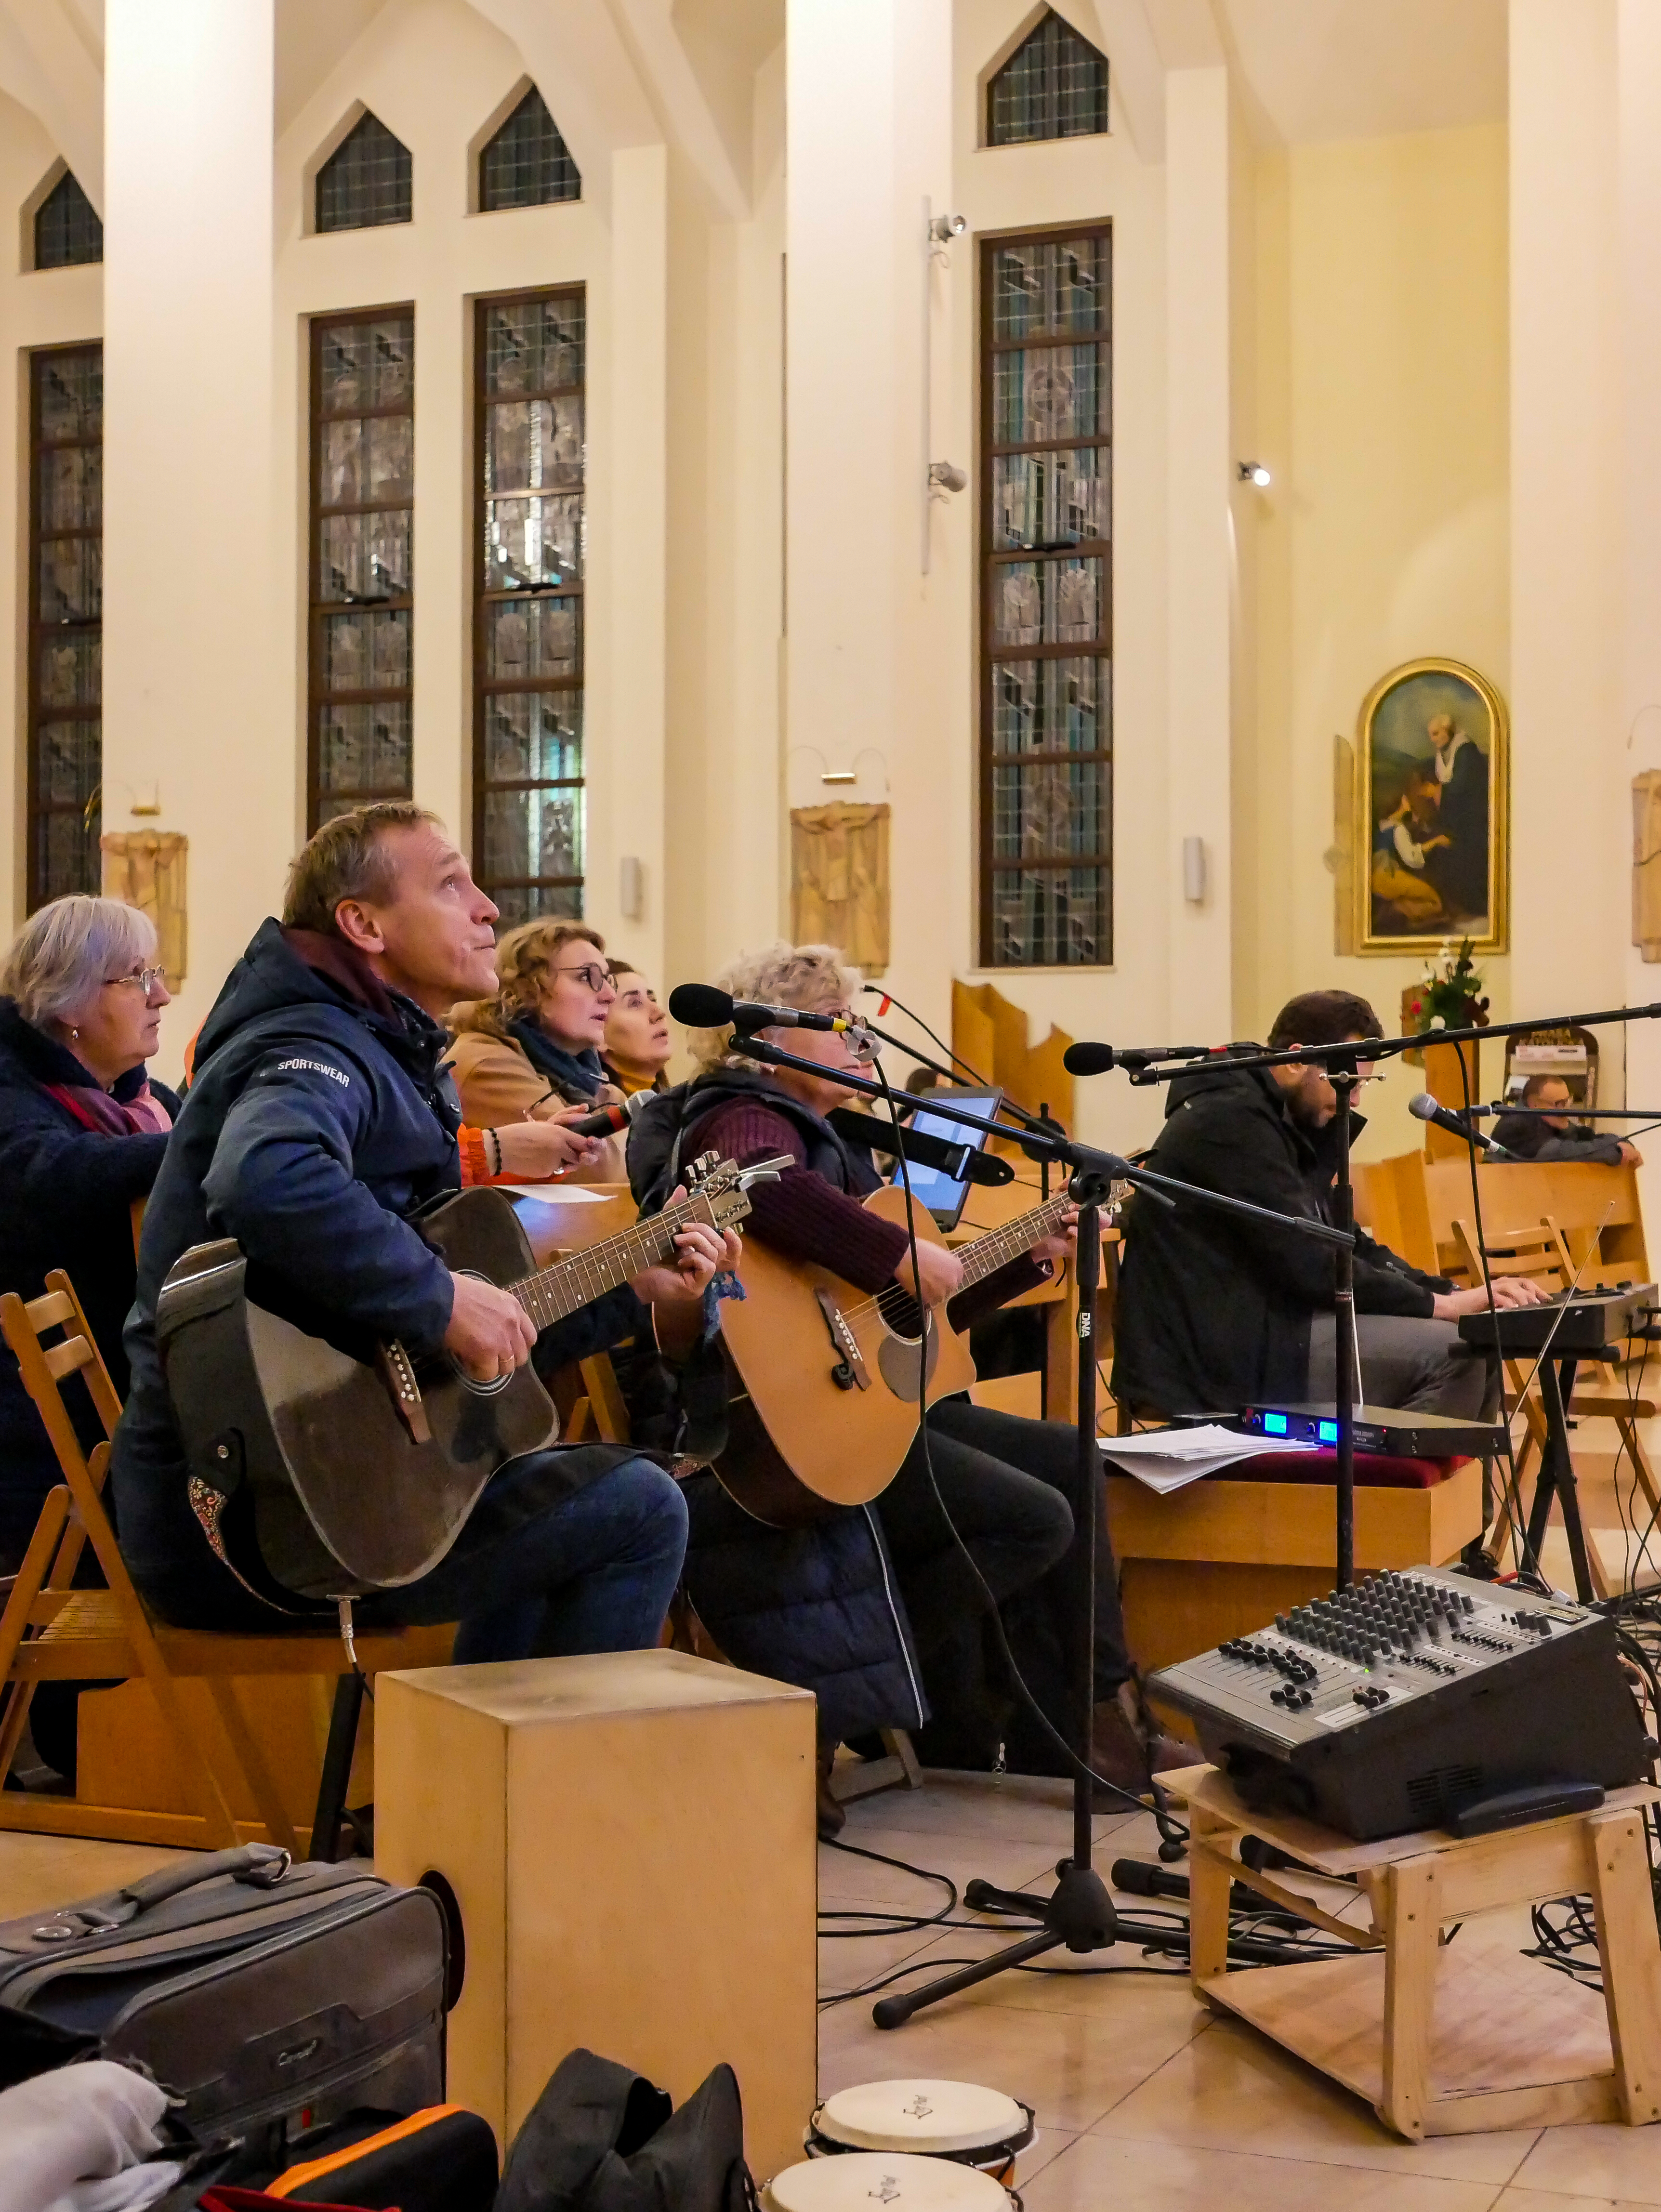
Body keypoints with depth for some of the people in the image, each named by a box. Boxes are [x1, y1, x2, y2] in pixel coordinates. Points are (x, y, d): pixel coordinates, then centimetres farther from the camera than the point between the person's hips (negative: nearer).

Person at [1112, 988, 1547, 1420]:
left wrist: (1452, 1294, 3)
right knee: (1453, 1354, -17)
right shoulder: (1231, 1121, -15)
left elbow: (1347, 1245, 17)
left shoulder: (1280, 1124, 17)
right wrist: (1439, 1304, -13)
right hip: (1210, 1352, -10)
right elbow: (1310, 1266, -19)